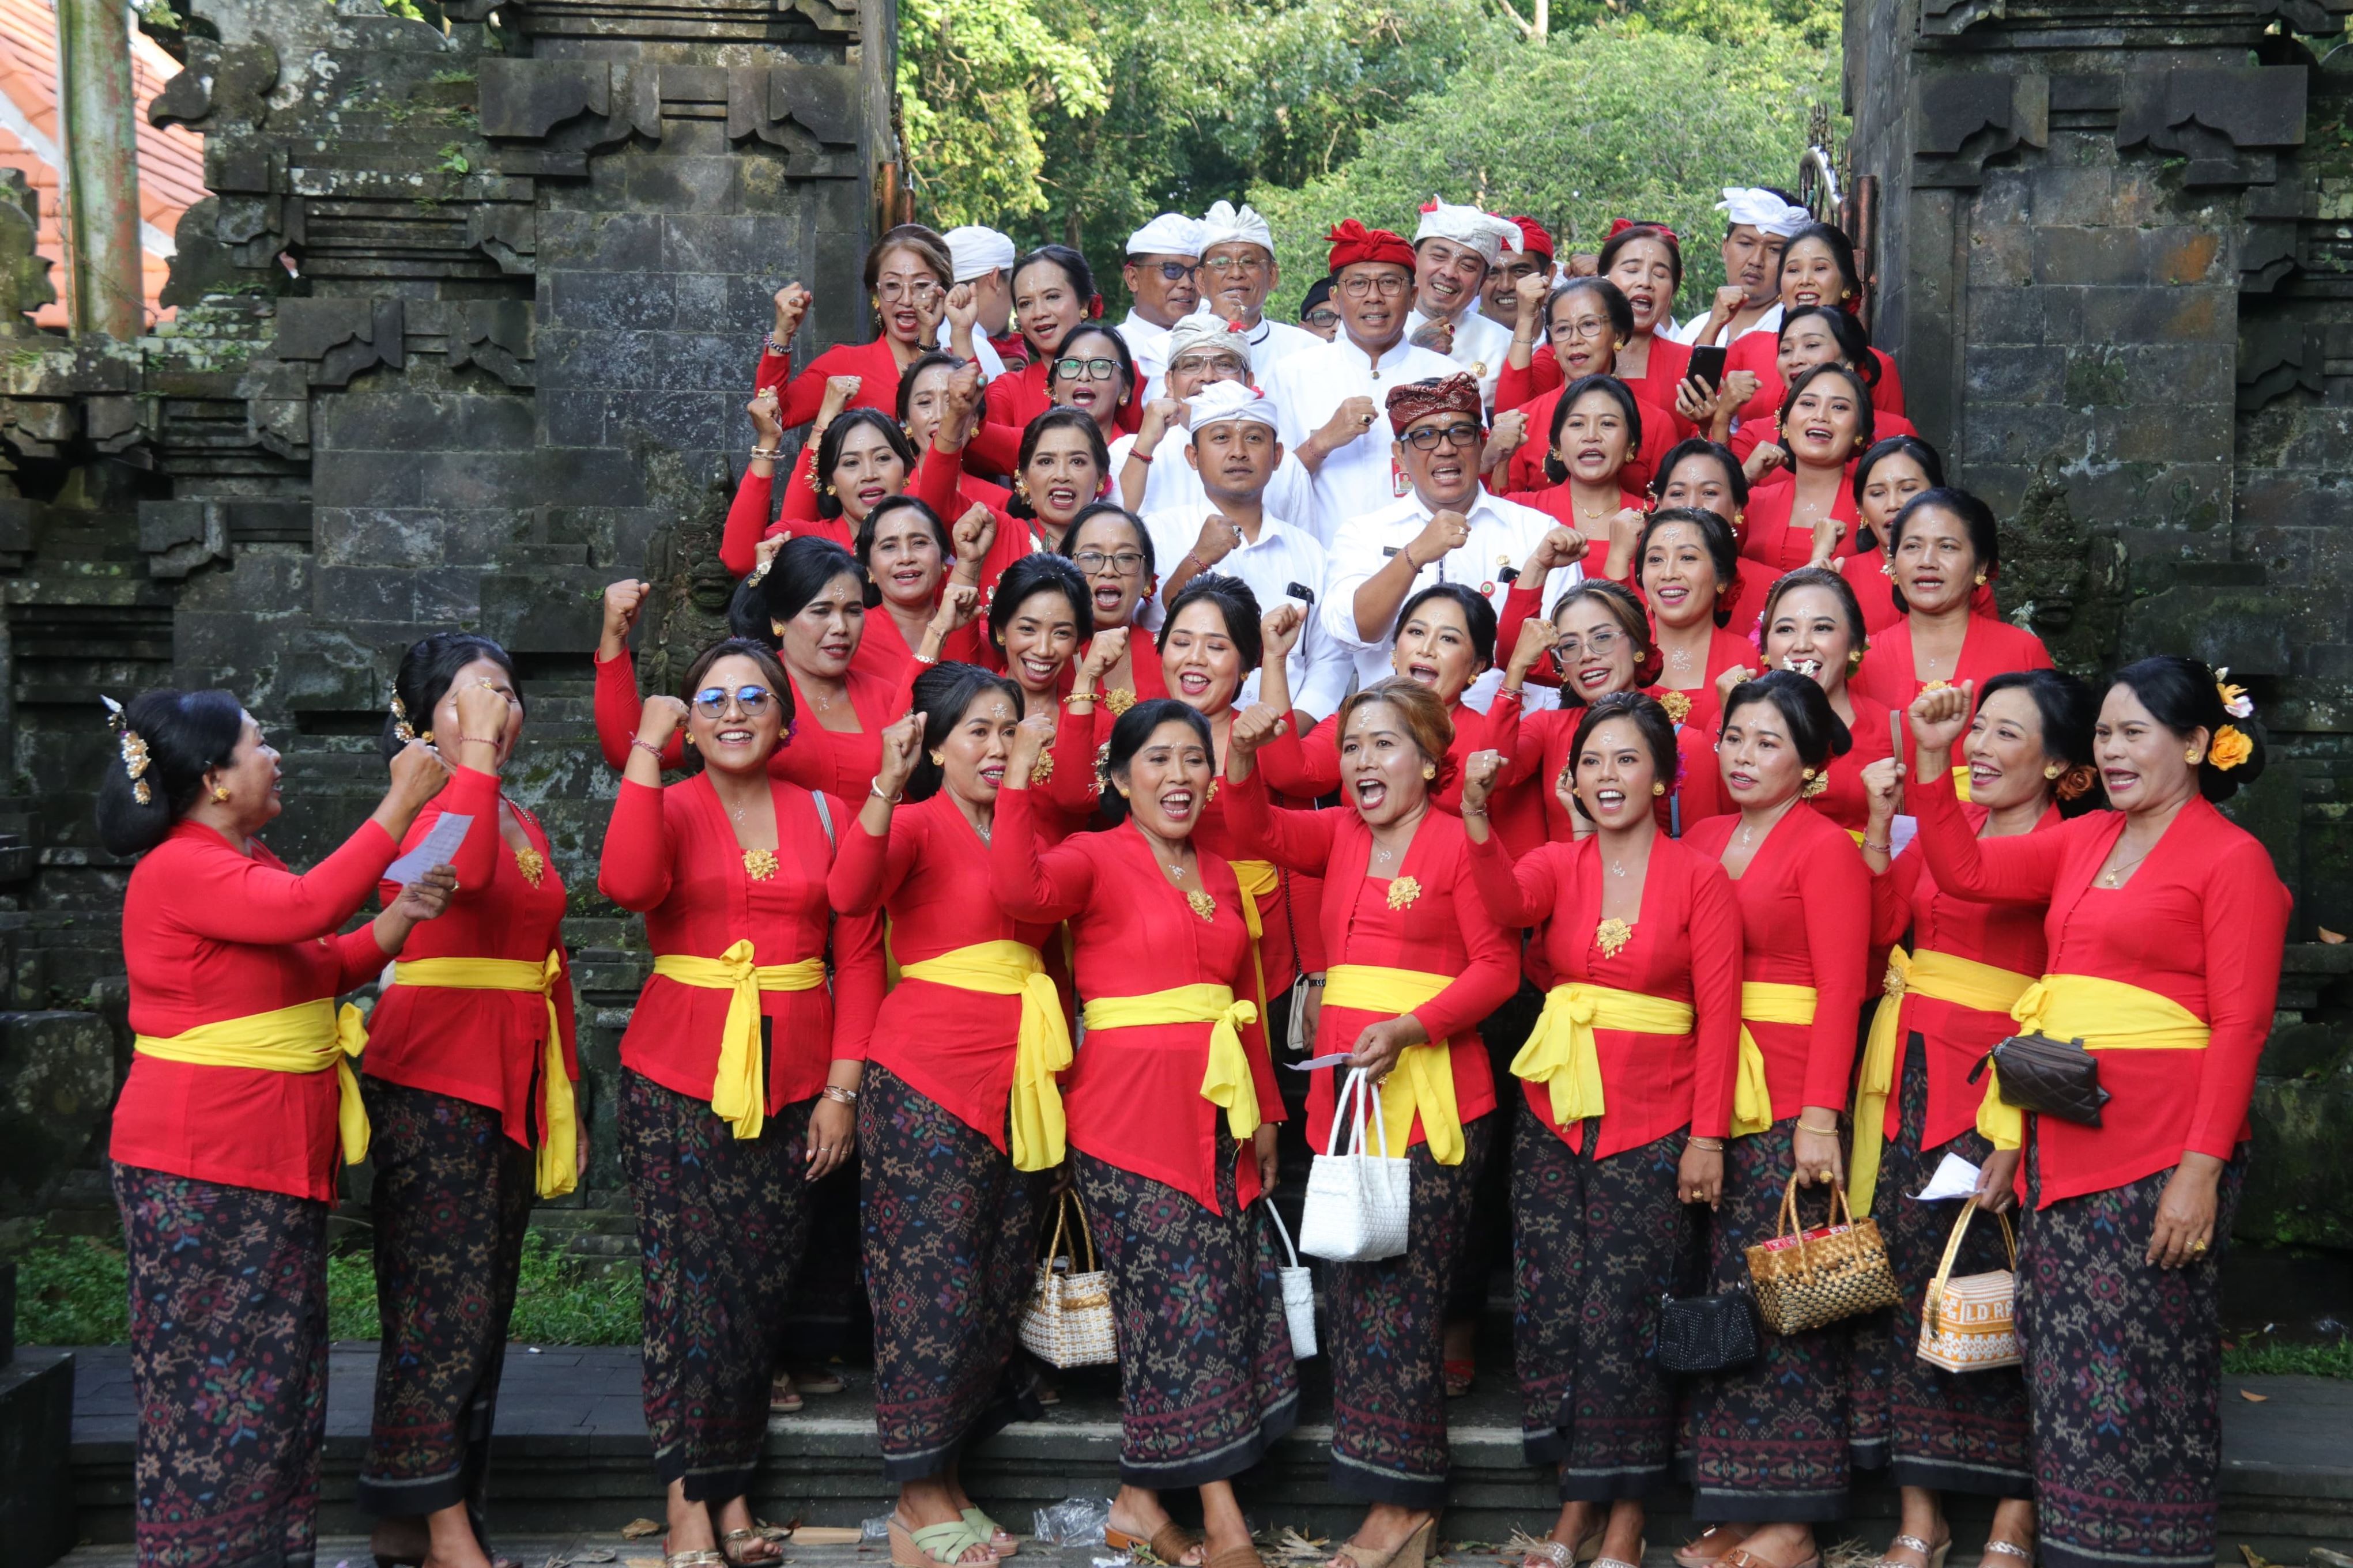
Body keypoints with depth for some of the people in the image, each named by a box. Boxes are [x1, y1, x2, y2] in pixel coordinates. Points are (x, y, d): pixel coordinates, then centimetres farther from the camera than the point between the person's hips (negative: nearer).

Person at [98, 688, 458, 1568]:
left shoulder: (249, 861, 16)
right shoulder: (181, 870, -15)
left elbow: (319, 966, 20)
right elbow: (309, 908, -29)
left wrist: (397, 921, 3)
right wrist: (400, 807, -25)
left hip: (275, 1164, 10)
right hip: (201, 1170, -10)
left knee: (281, 1375, 12)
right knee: (214, 1375, -4)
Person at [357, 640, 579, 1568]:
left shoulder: (525, 827, 17)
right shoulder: (417, 808, -6)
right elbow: (461, 869, -31)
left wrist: (565, 1099, 18)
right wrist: (476, 751, -22)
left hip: (512, 1089, 8)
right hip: (431, 1081, -8)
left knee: (485, 1306, 10)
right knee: (444, 1303, -7)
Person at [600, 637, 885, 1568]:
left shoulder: (825, 815, 7)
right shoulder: (671, 807, 3)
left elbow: (859, 957, 5)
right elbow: (628, 884, -21)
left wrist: (843, 1088, -1)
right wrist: (645, 751, -18)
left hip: (795, 1081, 2)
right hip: (679, 1076, -2)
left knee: (765, 1287, 7)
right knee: (689, 1284, -4)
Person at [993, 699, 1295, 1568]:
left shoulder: (1218, 873, 16)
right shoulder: (1096, 858, -4)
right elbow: (1021, 888, -27)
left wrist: (1264, 1113, 19)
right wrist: (1019, 777, -25)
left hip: (1215, 1113, 7)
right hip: (1129, 1109, -7)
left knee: (1231, 1294, 6)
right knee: (1180, 1300, -6)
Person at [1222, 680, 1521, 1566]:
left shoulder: (1458, 842, -5)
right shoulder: (1339, 837, 14)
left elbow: (1497, 965, -9)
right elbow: (1257, 830, 4)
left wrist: (1411, 1027, -20)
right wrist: (1243, 755, -14)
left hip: (1432, 1097, -7)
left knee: (1401, 1293, -6)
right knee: (1345, 1288, 7)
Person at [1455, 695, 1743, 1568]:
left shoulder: (1698, 878, -4)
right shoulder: (1558, 864, 4)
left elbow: (1719, 1015, -6)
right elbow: (1509, 904, -19)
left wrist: (1708, 1135, -11)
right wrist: (1477, 821, -36)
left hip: (1652, 1127, -3)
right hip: (1555, 1119, 3)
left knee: (1620, 1322, -1)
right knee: (1549, 1314, 6)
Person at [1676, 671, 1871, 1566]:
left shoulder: (1826, 848, -4)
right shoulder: (1701, 840, 13)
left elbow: (1841, 991, -10)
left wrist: (1820, 1116, -17)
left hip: (1790, 1100, -6)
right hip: (1708, 1094, 6)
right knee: (1723, 1293, 8)